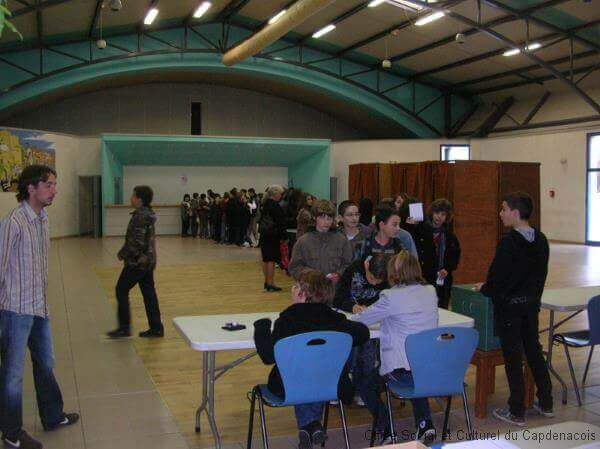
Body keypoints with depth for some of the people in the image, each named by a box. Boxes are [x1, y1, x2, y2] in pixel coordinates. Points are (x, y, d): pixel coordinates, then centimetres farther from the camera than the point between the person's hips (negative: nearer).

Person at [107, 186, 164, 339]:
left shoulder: (140, 217, -19)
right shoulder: (148, 214, 11)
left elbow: (136, 243, -24)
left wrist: (122, 254, -9)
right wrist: (125, 252, 16)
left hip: (137, 261, -9)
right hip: (148, 260, 9)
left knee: (121, 290, 2)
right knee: (149, 293, 11)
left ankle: (124, 328, 7)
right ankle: (156, 328, 14)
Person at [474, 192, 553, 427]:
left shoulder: (509, 242, -21)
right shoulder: (541, 240, 2)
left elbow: (497, 276, -18)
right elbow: (542, 273, 10)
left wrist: (484, 289, 1)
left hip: (509, 305, -7)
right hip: (532, 304, 7)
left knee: (512, 357, 1)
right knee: (534, 351, 18)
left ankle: (517, 412, 10)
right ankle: (546, 403, 29)